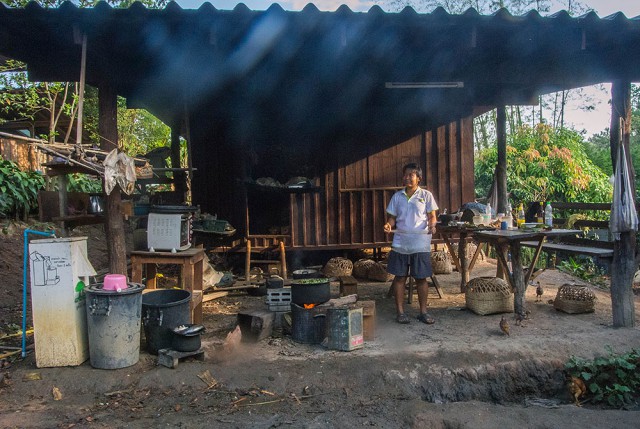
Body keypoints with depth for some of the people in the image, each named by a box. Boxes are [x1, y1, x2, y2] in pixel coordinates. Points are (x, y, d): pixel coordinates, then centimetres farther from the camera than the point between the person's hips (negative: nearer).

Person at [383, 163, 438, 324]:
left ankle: (423, 312, 16)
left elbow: (432, 216, 1)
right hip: (400, 243, 2)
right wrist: (389, 225, -11)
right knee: (400, 277, 4)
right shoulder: (397, 196, 9)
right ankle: (400, 311, 14)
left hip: (421, 243, -2)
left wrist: (432, 225, -21)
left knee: (421, 278, 4)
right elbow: (392, 217, 10)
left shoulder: (426, 195, 3)